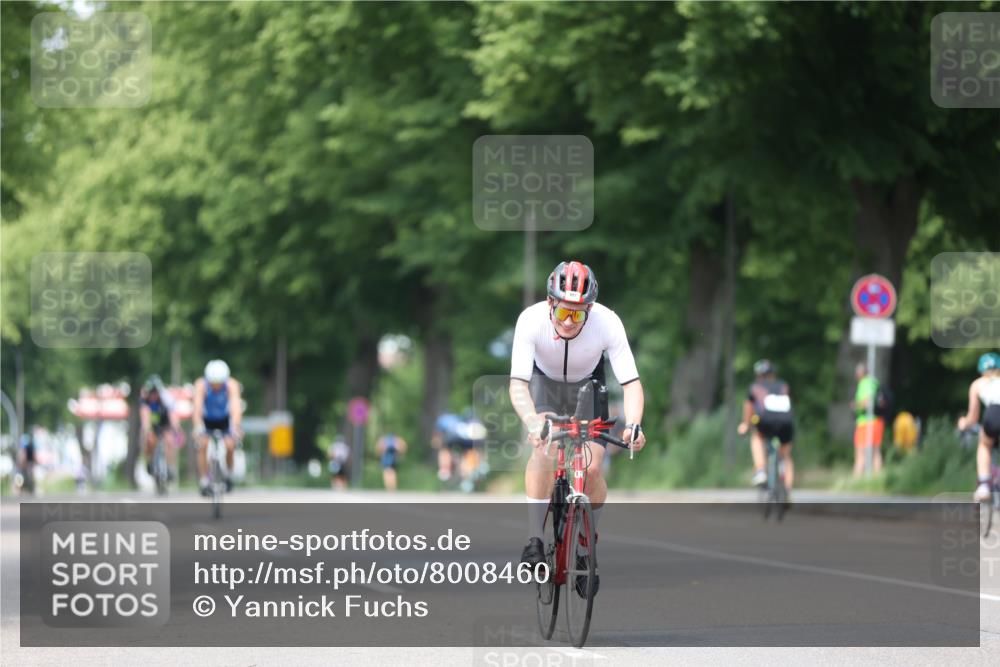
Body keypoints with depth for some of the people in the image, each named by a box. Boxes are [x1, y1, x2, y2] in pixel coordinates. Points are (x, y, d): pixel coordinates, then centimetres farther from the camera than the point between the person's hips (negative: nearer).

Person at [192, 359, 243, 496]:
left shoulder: (232, 385, -30)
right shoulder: (201, 385, -30)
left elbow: (236, 407, -41)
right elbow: (197, 407, -41)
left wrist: (235, 427, -57)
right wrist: (198, 427, -58)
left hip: (225, 419, 0)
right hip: (206, 419, 0)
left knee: (230, 445, -20)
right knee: (203, 445, -22)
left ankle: (228, 474, 9)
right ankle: (204, 483, -13)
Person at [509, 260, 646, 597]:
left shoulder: (607, 323, -34)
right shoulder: (531, 320, -35)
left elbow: (631, 382, -33)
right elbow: (518, 382, -38)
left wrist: (633, 424, -51)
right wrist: (531, 421, -57)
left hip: (587, 384, 1)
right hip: (545, 382, -1)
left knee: (592, 468, -12)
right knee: (544, 450, -26)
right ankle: (535, 541, -21)